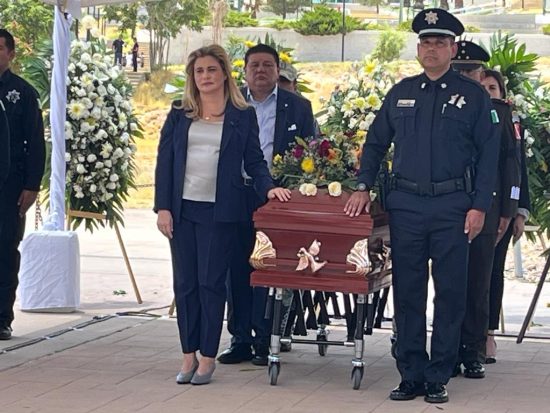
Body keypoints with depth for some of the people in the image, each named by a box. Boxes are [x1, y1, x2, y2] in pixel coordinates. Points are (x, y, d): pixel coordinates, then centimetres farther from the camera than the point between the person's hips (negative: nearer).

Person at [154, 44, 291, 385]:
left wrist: (268, 187, -14)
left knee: (211, 283, -3)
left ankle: (208, 357, 6)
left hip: (220, 212, -3)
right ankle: (189, 355, 13)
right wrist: (163, 207, -1)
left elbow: (254, 161, 5)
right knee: (185, 283, 4)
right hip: (183, 210, 3)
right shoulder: (179, 116, 9)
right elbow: (164, 161, 7)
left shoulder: (243, 116, 5)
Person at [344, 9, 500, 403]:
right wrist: (364, 187, 5)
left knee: (450, 294, 1)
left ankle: (439, 377, 8)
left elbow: (488, 154, 0)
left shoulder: (473, 95, 2)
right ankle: (411, 375, 12)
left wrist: (479, 207, -7)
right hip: (406, 204, 3)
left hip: (453, 206, -3)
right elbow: (376, 142, 17)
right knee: (407, 293, 5)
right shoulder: (401, 92, 10)